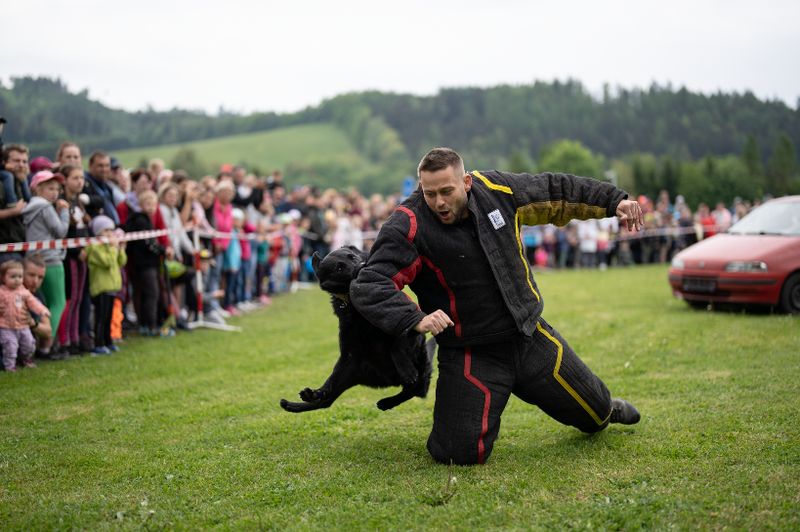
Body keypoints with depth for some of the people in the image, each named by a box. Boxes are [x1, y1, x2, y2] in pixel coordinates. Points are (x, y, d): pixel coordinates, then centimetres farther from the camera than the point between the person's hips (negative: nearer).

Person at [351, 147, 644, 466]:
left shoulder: (495, 189, -6)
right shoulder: (409, 227, -20)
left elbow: (555, 191, 10)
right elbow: (368, 286, -26)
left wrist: (613, 201, 11)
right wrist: (415, 319, -41)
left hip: (530, 336, 4)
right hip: (469, 355, -4)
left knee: (593, 412, 17)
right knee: (464, 453, -15)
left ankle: (605, 409, 57)